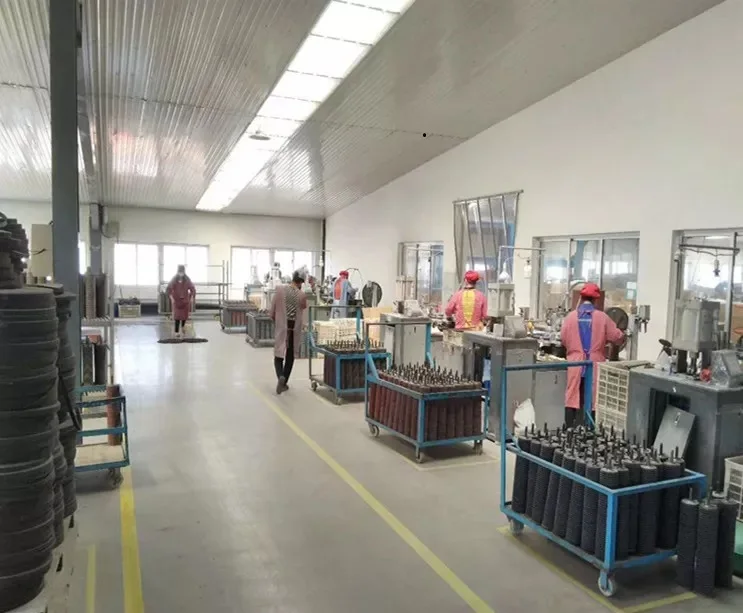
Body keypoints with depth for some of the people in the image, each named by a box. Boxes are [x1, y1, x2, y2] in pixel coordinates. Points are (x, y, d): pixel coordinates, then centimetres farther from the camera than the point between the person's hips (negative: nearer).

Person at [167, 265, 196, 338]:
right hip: (176, 300, -2)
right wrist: (171, 298, -14)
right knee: (177, 316, -9)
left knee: (185, 315, 9)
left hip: (185, 300, 2)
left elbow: (192, 289, 1)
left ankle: (183, 326, 40)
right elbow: (169, 289, -6)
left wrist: (192, 298, -8)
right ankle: (177, 332, -7)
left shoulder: (187, 280, -2)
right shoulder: (174, 280, -6)